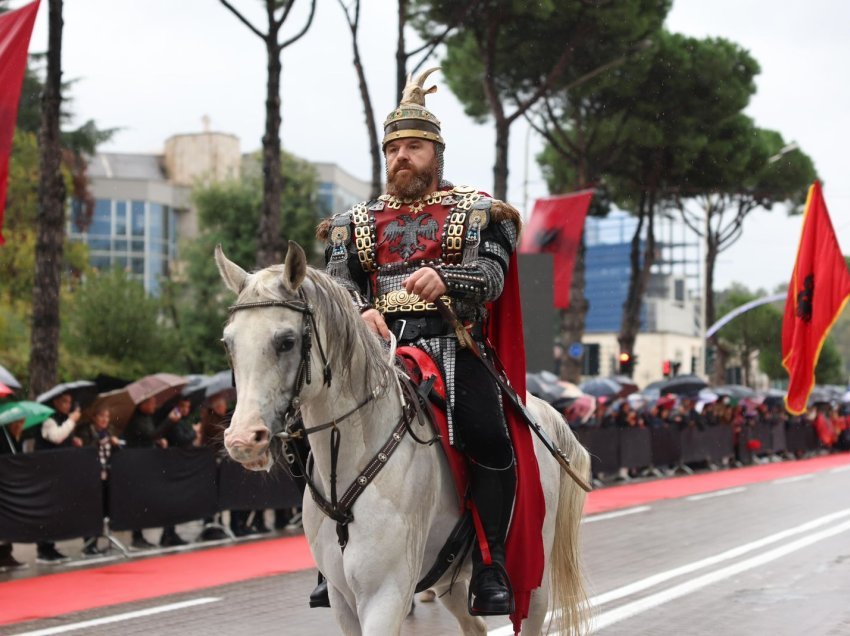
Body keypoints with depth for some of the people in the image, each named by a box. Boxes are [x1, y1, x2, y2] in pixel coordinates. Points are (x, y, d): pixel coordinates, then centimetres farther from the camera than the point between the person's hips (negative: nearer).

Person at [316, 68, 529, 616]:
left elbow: (491, 278, -3)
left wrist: (444, 278, -25)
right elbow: (340, 283, 7)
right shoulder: (358, 222, 22)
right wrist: (361, 311, -17)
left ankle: (491, 562, -15)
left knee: (487, 438, -28)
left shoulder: (477, 213, 14)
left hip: (452, 343, -3)